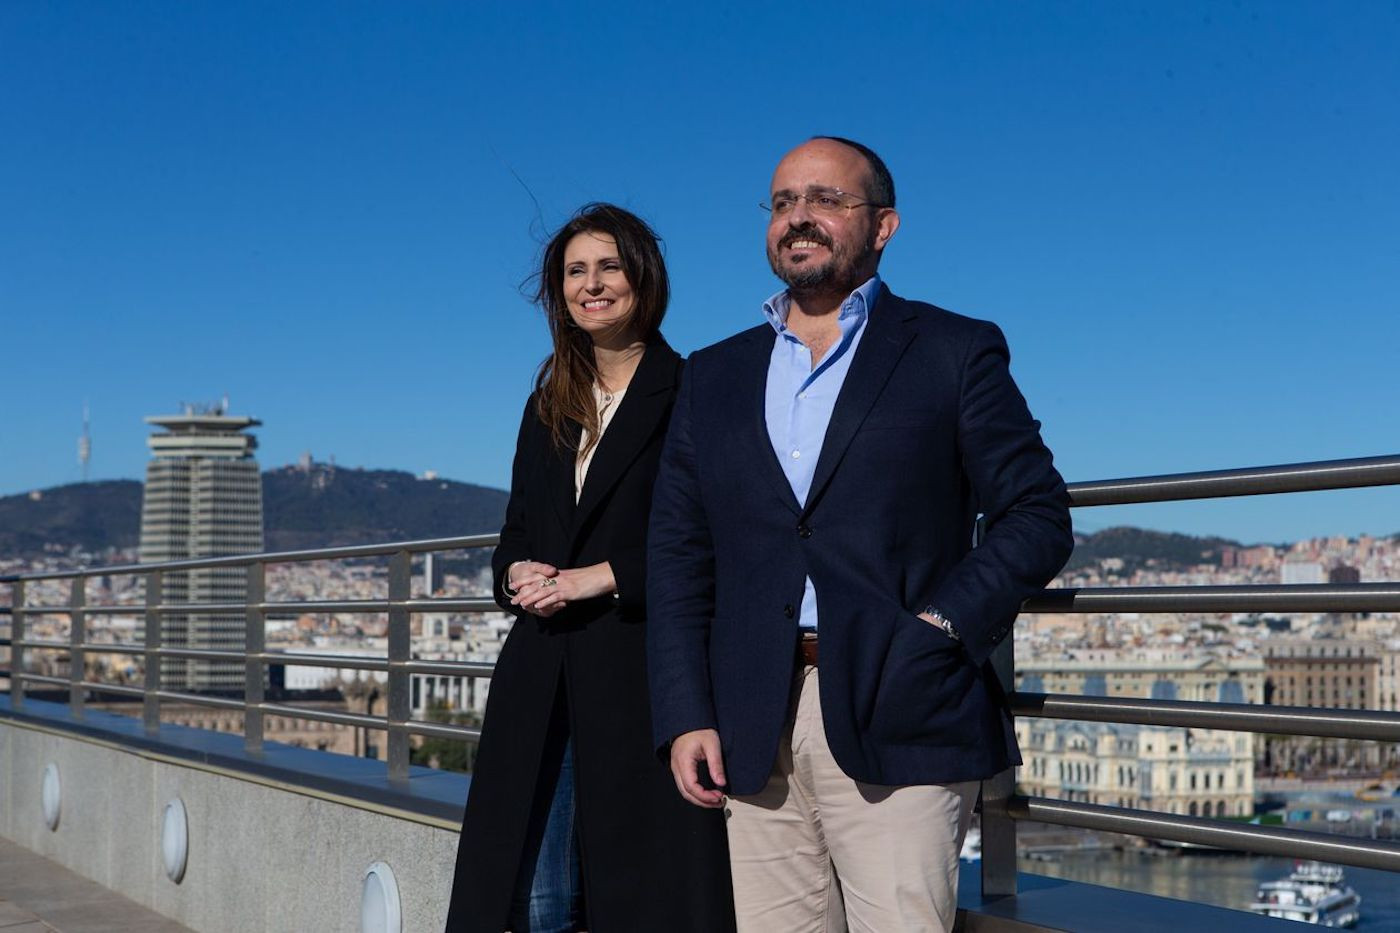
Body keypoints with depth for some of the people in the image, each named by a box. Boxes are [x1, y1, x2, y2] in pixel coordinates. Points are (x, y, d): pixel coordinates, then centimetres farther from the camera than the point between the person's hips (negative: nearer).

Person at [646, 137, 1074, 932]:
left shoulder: (953, 352, 6)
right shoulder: (715, 377, 17)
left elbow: (1038, 514, 3)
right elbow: (678, 559, 13)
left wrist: (946, 626, -10)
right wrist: (685, 717, 3)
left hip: (899, 725, -3)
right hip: (755, 736, 4)